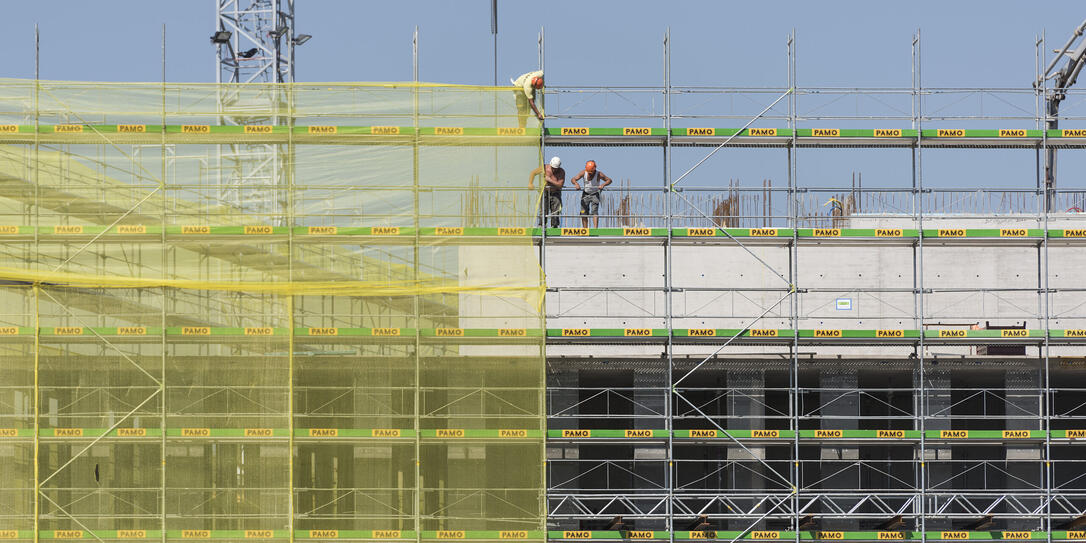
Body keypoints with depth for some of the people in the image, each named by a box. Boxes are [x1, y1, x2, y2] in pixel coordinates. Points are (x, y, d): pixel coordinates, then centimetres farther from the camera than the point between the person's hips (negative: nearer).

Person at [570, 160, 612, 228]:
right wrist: (576, 183, -39)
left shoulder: (599, 174, -19)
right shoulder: (584, 172, -14)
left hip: (595, 194, -3)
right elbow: (573, 179, -15)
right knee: (584, 213, -4)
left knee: (594, 212, -19)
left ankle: (595, 229, -28)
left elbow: (609, 180, -15)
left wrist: (603, 185, -35)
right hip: (585, 194, 3)